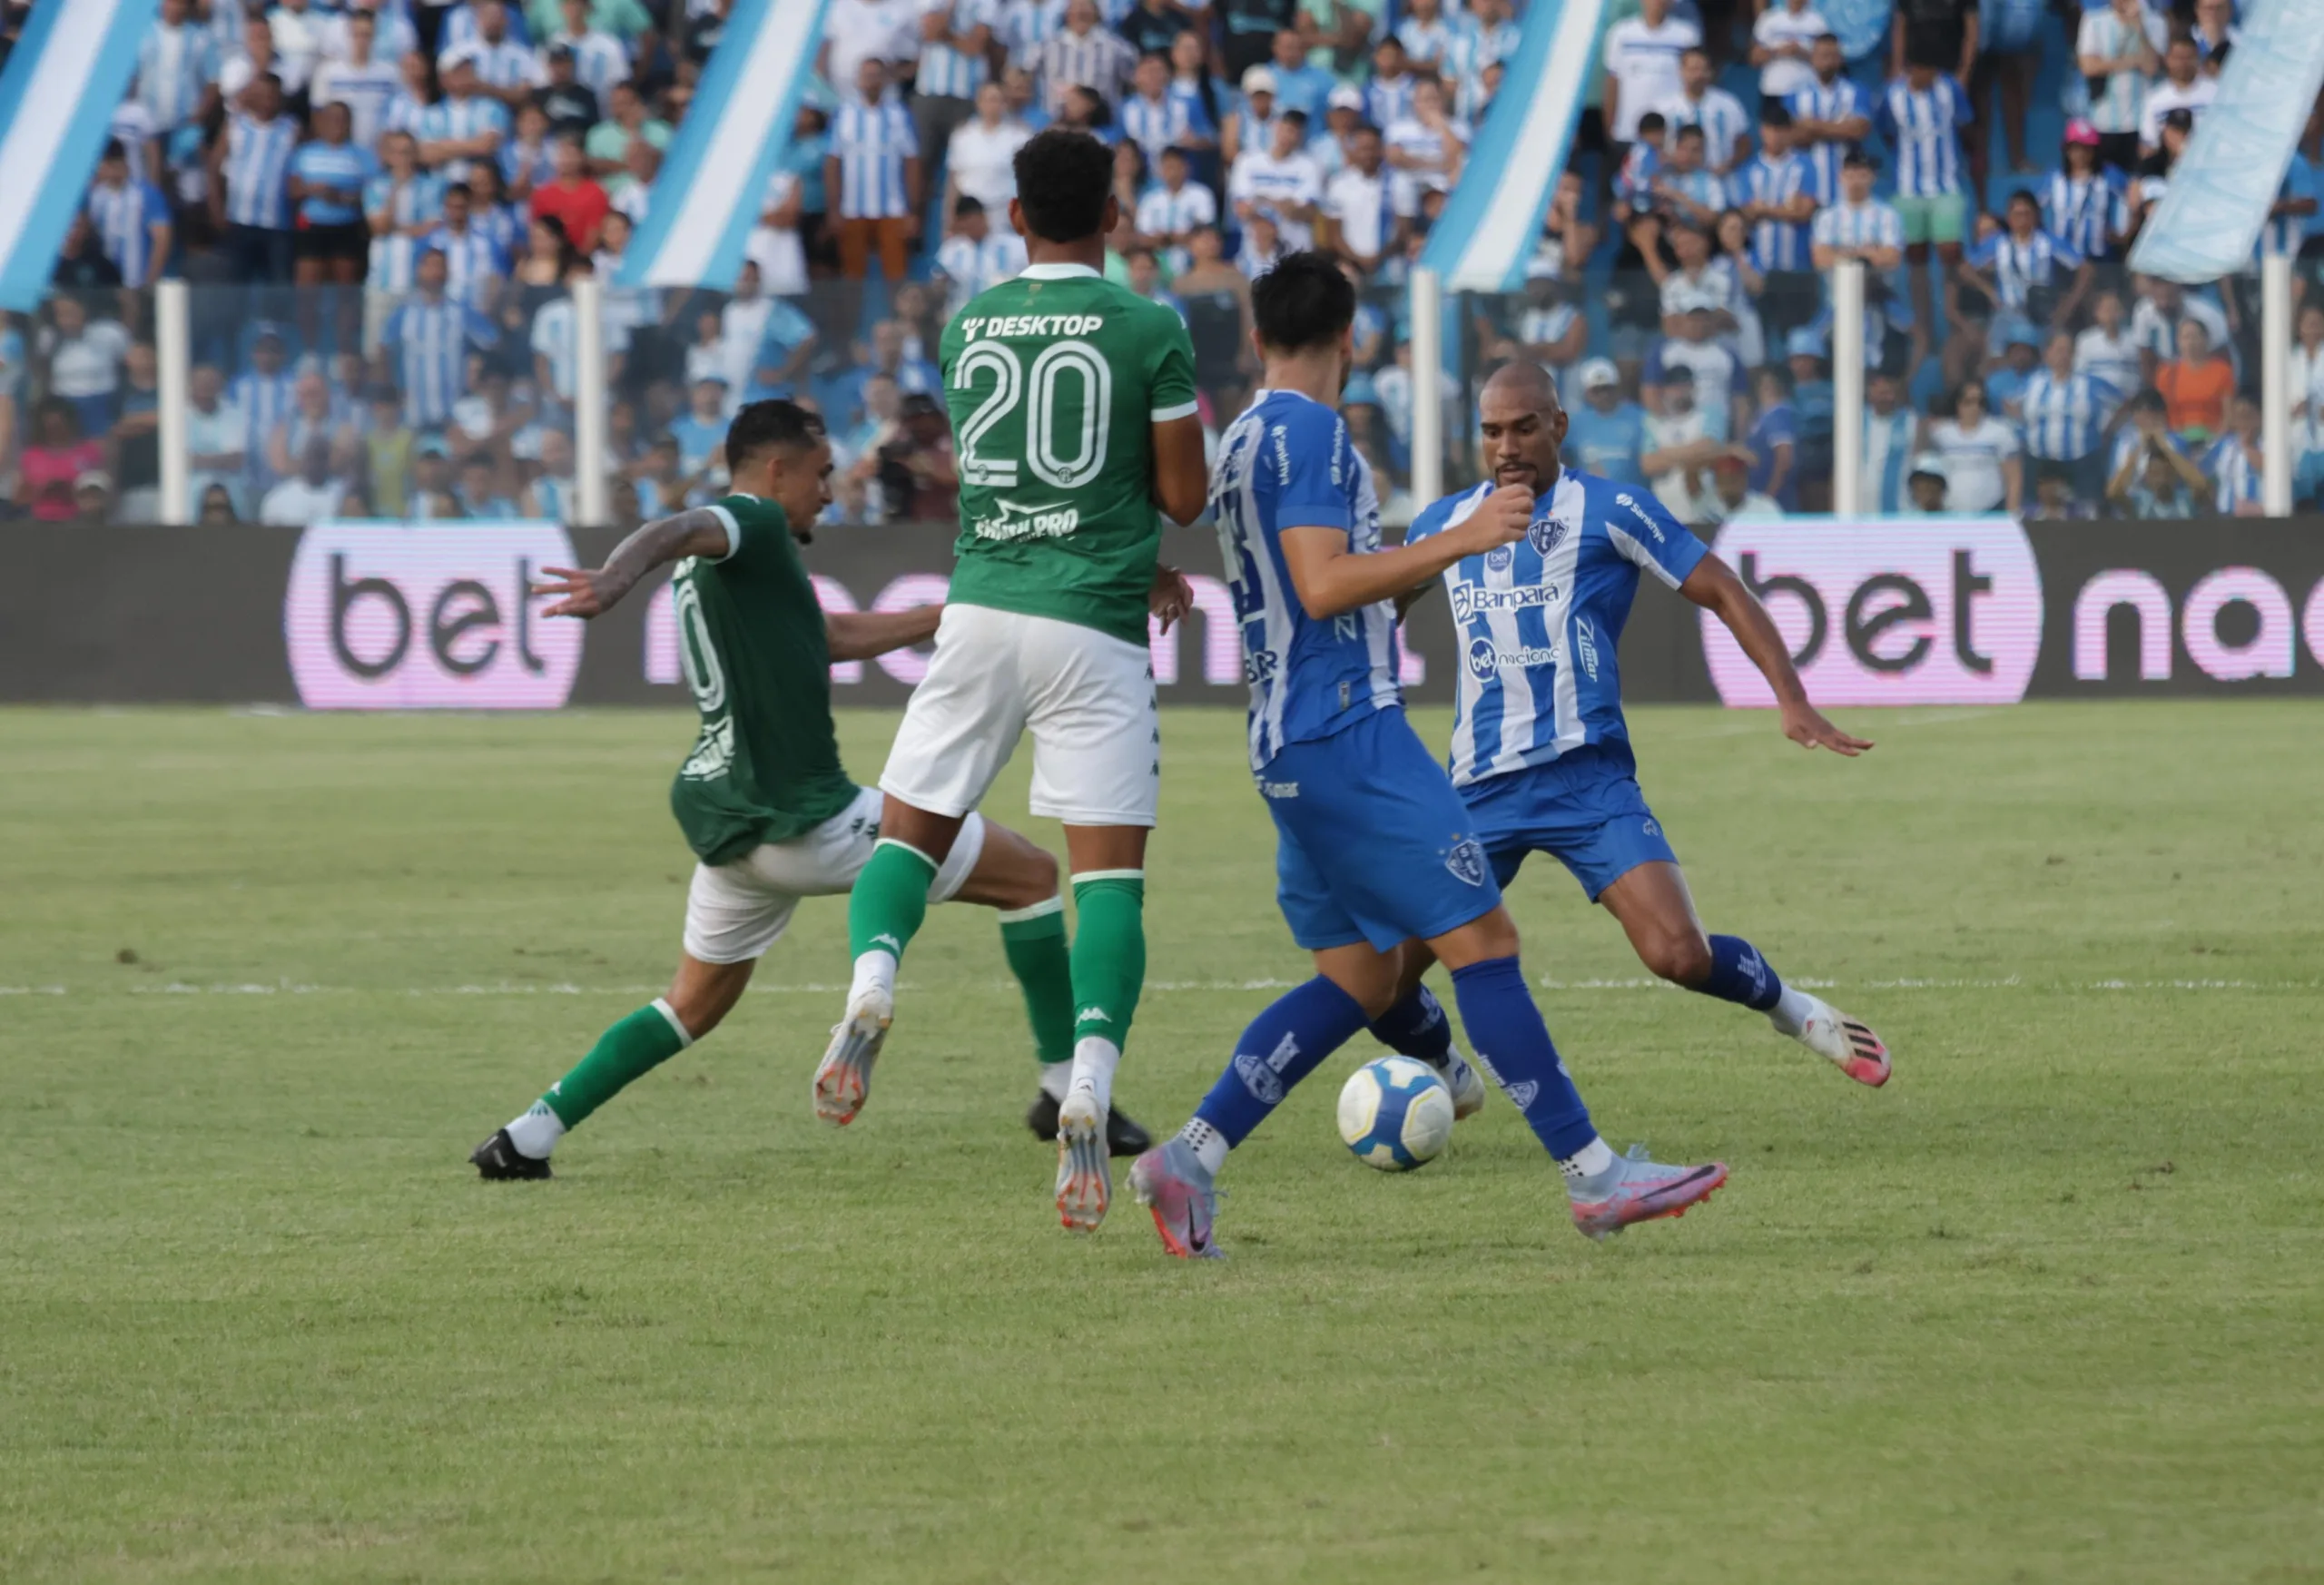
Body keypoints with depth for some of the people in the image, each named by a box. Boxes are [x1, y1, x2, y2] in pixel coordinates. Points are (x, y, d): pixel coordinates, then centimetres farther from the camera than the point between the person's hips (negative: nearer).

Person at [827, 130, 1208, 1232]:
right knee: (1110, 872, 0)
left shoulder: (968, 328, 10)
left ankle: (871, 983, -17)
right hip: (1094, 629, -3)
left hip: (982, 609, 3)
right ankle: (1088, 1089, -18)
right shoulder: (1149, 331, -3)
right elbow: (1182, 497, 0)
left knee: (910, 834, 14)